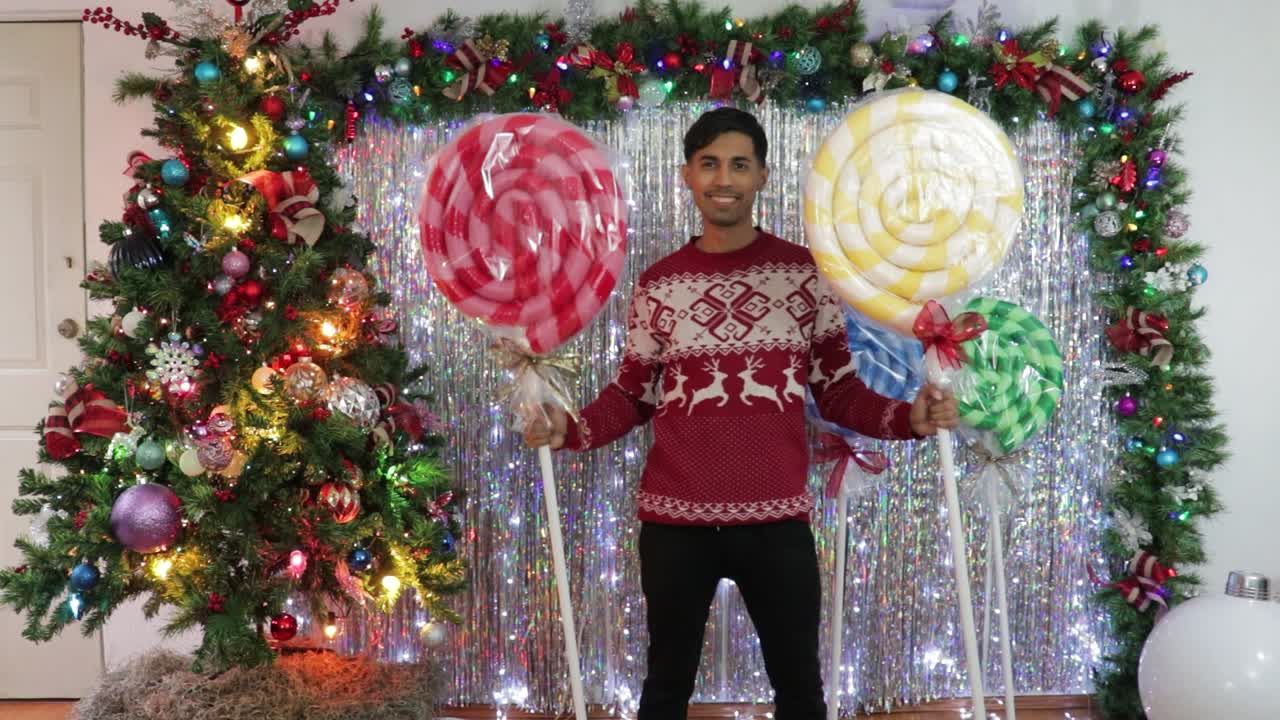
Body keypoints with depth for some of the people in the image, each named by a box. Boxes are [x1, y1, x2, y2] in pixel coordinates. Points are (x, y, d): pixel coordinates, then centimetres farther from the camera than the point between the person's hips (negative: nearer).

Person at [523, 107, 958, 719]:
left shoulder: (805, 272, 1)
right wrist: (570, 429, -9)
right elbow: (633, 395, 8)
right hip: (675, 519, 1)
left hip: (777, 518, 0)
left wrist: (907, 417, -15)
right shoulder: (658, 284, 4)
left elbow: (838, 390, 2)